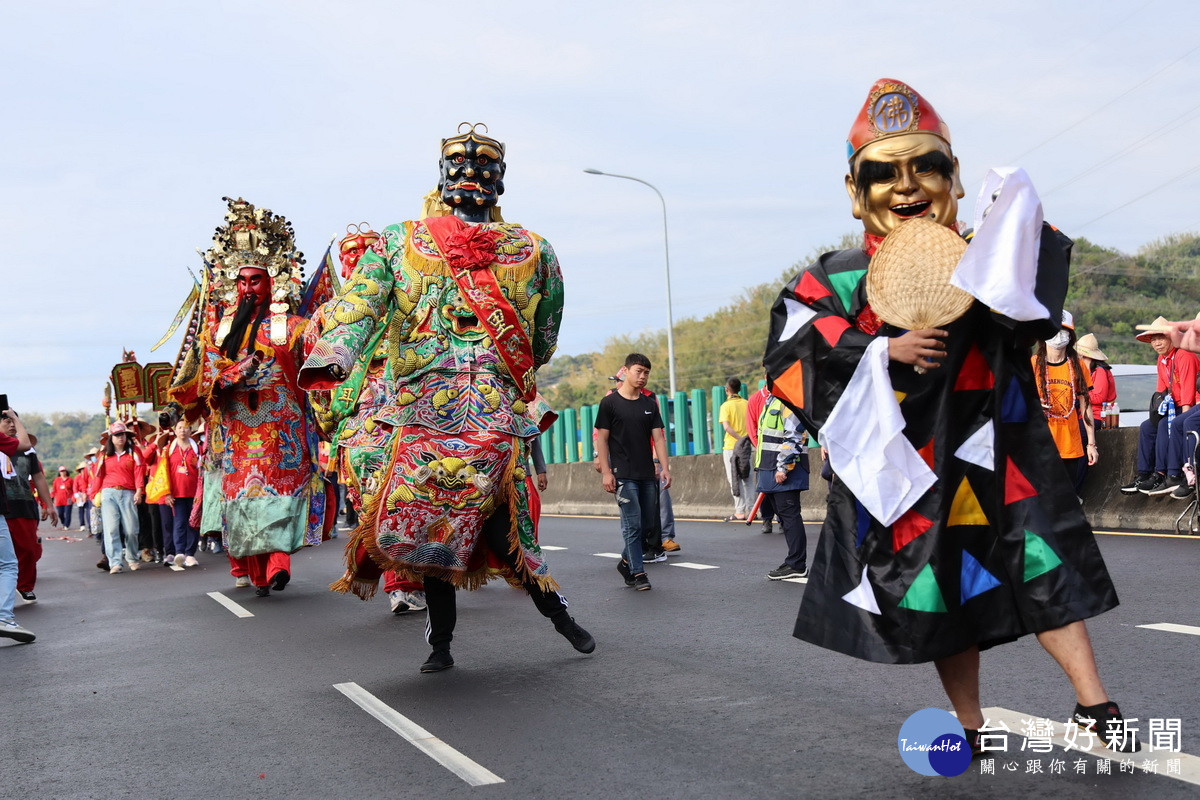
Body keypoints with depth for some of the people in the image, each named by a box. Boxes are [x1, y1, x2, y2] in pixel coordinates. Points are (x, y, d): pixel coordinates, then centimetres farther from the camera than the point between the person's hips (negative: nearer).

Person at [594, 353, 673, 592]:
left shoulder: (649, 404, 12)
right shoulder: (610, 402, -1)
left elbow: (658, 437, 8)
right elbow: (601, 438, -3)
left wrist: (664, 468, -3)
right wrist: (606, 472, -10)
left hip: (648, 474, 5)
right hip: (623, 474, -5)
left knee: (648, 523, 8)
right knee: (633, 524, -8)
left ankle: (626, 562, 26)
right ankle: (637, 573, -2)